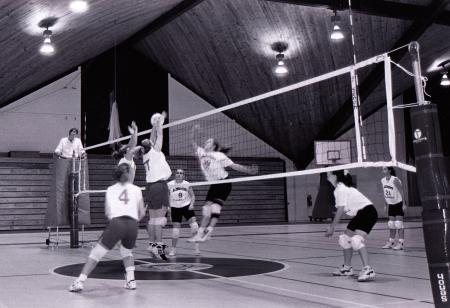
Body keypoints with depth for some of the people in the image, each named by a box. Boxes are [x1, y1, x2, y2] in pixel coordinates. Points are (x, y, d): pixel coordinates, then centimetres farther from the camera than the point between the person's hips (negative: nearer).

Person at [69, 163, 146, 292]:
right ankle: (131, 280, 14)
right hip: (133, 224, 1)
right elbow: (142, 213, 19)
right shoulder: (136, 190, 16)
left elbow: (107, 213, 21)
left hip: (116, 223, -1)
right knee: (127, 252, 28)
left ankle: (80, 282, 1)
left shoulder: (110, 190, 18)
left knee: (96, 253, 7)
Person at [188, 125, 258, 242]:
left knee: (215, 207, -19)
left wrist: (249, 170, -16)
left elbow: (234, 166, -10)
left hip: (223, 184, -6)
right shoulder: (201, 153, 5)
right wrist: (194, 131, -8)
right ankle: (200, 233, 1)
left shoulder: (219, 156, -11)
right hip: (213, 185, 6)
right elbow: (193, 141, 7)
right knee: (206, 209, 0)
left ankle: (208, 231, -23)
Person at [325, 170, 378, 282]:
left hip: (368, 212, -11)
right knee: (345, 238, 14)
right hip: (360, 214, 11)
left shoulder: (341, 189, -18)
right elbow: (340, 210, 13)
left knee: (357, 239, -26)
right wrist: (331, 226, 10)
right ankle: (347, 268, 24)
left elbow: (340, 210, -20)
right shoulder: (339, 188, 11)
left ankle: (368, 270, -30)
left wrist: (332, 227, -14)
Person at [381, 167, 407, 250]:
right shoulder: (383, 180, 1)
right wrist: (385, 205, 12)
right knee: (391, 224, 9)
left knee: (398, 223, -10)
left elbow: (401, 192, -19)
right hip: (391, 204, 7)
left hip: (399, 203, -7)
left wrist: (404, 204, -22)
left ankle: (401, 243, -7)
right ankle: (391, 242, 16)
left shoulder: (395, 180, -20)